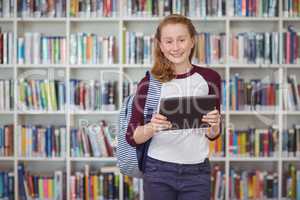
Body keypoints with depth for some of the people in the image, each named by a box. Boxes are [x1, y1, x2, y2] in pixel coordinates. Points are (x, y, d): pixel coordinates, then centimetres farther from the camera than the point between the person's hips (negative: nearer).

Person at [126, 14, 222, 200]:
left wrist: (215, 124, -12)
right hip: (159, 170, -1)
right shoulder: (150, 82, -4)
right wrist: (152, 127, -21)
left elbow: (213, 134, 9)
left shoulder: (209, 78, 0)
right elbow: (132, 137, -3)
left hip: (197, 171, 1)